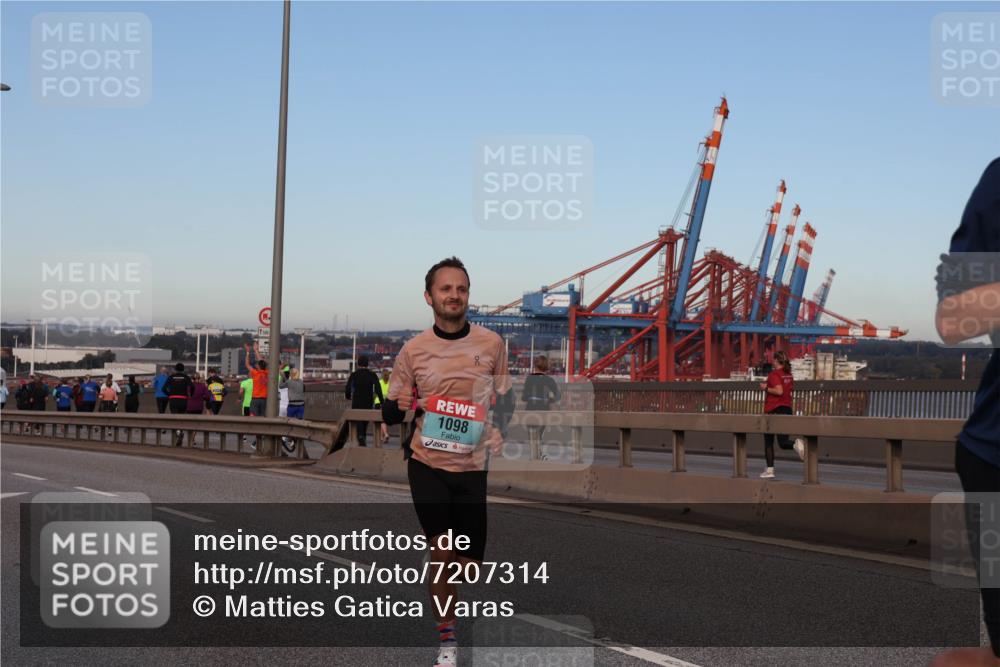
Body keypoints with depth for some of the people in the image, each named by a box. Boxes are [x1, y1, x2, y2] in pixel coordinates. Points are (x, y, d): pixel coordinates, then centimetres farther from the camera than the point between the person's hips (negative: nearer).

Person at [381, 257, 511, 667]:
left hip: (478, 468, 1)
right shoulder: (413, 350, 0)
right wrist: (400, 406, -14)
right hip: (429, 466, -1)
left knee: (469, 564, 5)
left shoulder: (491, 344, 1)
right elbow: (388, 413, 6)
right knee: (441, 552, -6)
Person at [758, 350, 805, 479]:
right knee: (783, 442, 4)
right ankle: (797, 443, -25)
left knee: (768, 442, 7)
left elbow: (779, 391, -25)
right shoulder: (789, 375, 10)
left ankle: (769, 470, 2)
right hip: (787, 409, 6)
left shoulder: (774, 374, -12)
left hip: (773, 410, -6)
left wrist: (766, 388, -11)